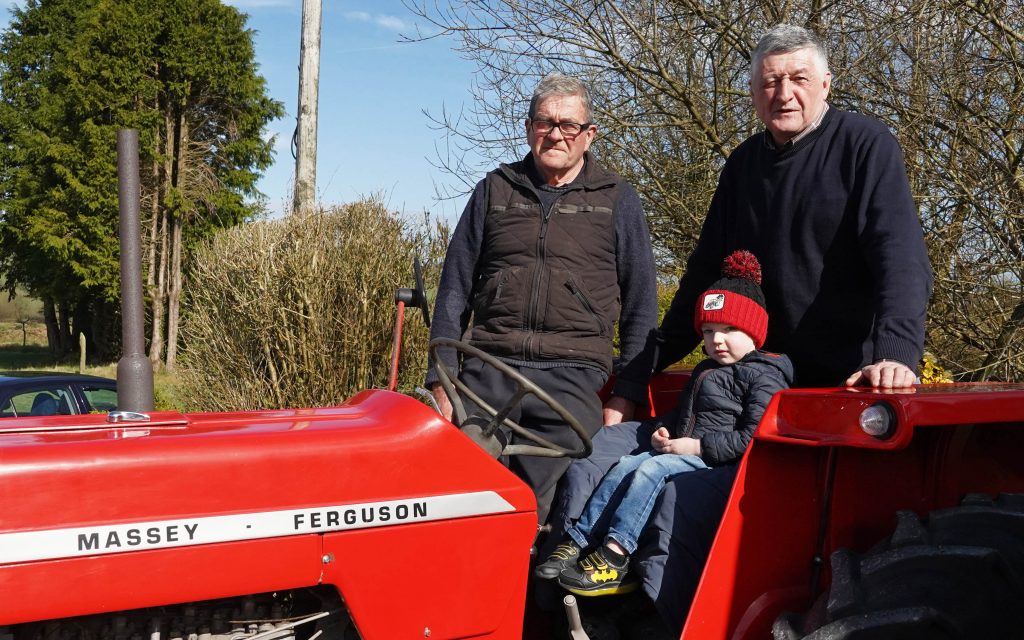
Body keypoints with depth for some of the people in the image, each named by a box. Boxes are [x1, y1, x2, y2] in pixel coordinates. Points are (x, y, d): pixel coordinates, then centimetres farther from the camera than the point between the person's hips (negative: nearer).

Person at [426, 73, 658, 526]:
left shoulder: (617, 201, 11)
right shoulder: (495, 190, 15)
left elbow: (640, 306, 10)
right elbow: (455, 289, 13)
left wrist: (627, 394, 1)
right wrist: (441, 381, 4)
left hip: (572, 376, -1)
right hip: (488, 370, 2)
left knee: (543, 510, -10)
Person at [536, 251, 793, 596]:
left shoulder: (763, 376, -6)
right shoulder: (705, 371, 23)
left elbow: (753, 438, -17)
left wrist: (698, 445, -19)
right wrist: (663, 429, 11)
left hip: (717, 460, -9)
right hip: (679, 450, 9)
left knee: (651, 469, -26)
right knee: (625, 466, -8)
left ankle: (615, 554, -31)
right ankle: (577, 543, -14)